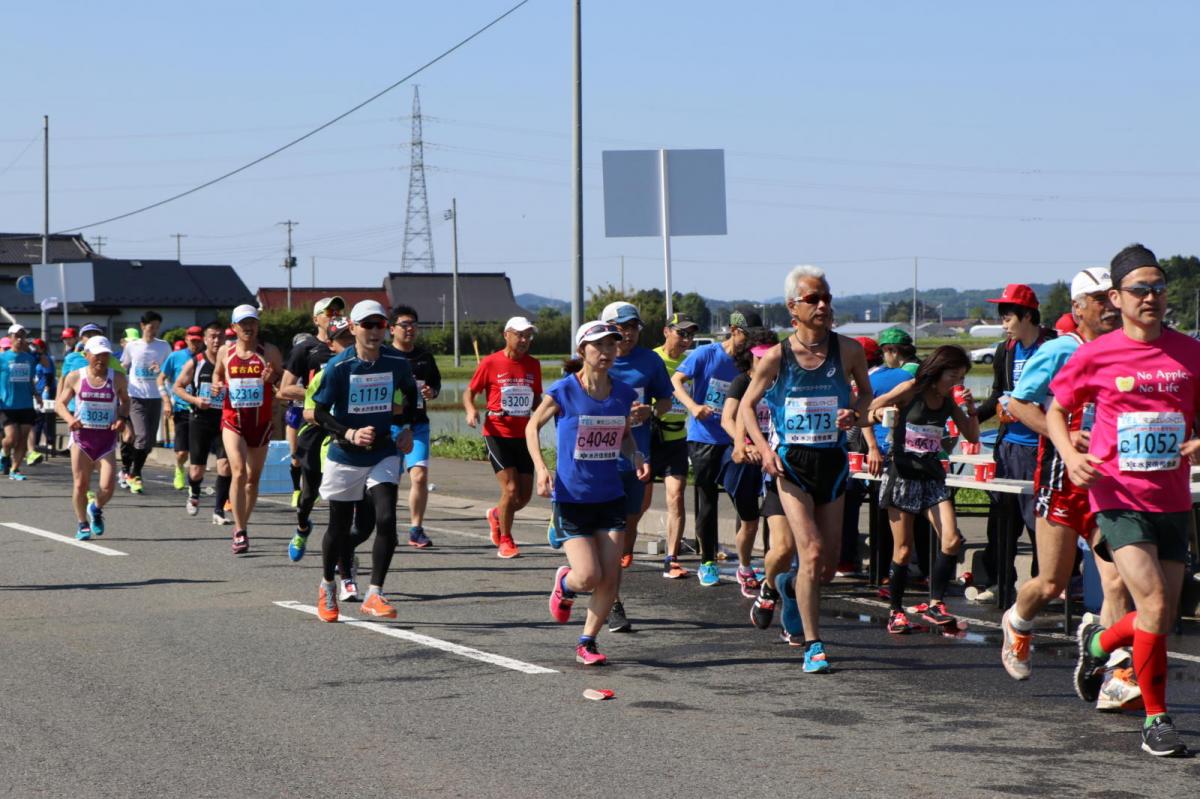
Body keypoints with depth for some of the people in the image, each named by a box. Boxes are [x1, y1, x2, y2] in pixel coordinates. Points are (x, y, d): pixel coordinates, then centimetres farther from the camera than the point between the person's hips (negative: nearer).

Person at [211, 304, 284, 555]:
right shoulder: (225, 353, 4)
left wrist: (273, 379, -17)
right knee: (239, 471, -18)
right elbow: (217, 373, 23)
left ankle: (242, 528, 26)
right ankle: (240, 531, -16)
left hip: (260, 421, 1)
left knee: (253, 478, 9)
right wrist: (217, 385, 1)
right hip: (232, 421, -1)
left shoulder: (270, 352, -1)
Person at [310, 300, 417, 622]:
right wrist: (349, 434, -24)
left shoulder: (397, 362, -5)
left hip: (383, 453, 2)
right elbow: (319, 412, -10)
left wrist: (406, 426, 7)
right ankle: (327, 587, 35)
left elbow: (410, 392, 17)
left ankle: (374, 595, -11)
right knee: (339, 527, 10)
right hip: (344, 457, -2)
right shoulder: (338, 366, -15)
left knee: (386, 519, -17)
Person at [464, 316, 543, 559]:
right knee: (511, 489, -14)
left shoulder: (533, 365, 8)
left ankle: (496, 515, 37)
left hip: (523, 435, 5)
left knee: (525, 495, 4)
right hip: (497, 433, -5)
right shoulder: (490, 363, -4)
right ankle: (505, 541, 5)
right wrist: (471, 410, -18)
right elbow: (469, 392, 2)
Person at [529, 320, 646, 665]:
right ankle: (563, 584, 26)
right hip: (571, 497, -4)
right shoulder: (563, 391, -11)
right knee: (588, 576, -11)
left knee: (610, 577, -2)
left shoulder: (623, 393, 0)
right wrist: (541, 468, -11)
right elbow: (532, 426, 2)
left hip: (611, 497, 4)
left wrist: (636, 456, -4)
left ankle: (587, 643, 15)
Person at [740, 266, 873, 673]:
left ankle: (790, 586, 42)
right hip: (792, 463, -3)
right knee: (812, 554, -16)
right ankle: (813, 645, -7)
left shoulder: (847, 350, -2)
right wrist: (764, 448, -10)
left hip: (833, 461, 3)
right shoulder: (776, 358, -6)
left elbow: (866, 391, 16)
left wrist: (856, 414, -7)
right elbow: (746, 406, 5)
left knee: (828, 567, 7)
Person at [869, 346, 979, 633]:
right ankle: (896, 611, 13)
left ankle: (934, 603, -1)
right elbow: (867, 411, -2)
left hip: (932, 475, 4)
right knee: (903, 549, -1)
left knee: (952, 541, -12)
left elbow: (972, 436, 11)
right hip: (903, 473, -4)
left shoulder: (949, 400, 7)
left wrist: (970, 408, -4)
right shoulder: (910, 390, -6)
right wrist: (882, 413, -24)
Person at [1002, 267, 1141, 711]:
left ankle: (1119, 680, -11)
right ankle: (1018, 622, 37)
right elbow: (1017, 404, -3)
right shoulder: (1060, 352, -5)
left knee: (1117, 581, -10)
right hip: (1063, 474, -3)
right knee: (1053, 583, 3)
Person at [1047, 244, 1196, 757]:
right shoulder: (1095, 356, -3)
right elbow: (1056, 410, 9)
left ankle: (1098, 642, 40)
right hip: (1118, 498, -4)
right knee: (1154, 605, -17)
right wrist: (1070, 455, -8)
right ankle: (1156, 721, -4)